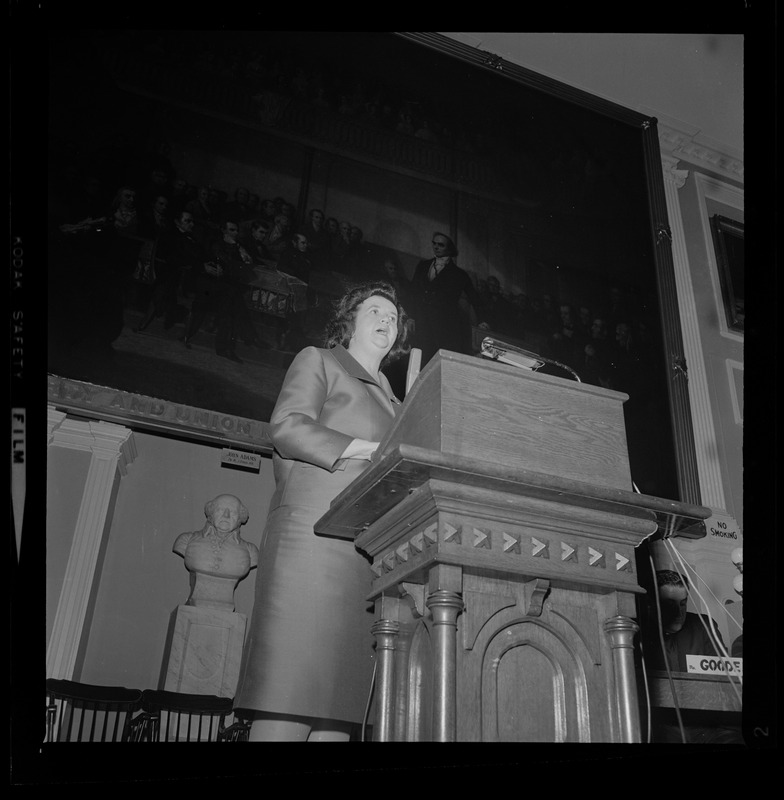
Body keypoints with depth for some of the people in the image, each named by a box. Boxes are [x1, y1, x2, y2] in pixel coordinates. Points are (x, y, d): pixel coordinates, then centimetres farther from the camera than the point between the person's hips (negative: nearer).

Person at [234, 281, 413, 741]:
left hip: (372, 556, 6)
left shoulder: (391, 401, 31)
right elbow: (288, 428, -2)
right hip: (315, 537, -6)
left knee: (337, 716, 0)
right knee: (289, 709, -12)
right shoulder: (318, 362, 15)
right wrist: (372, 449, -7)